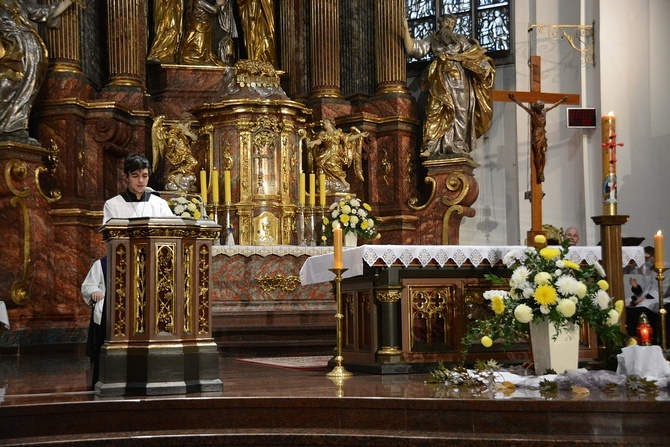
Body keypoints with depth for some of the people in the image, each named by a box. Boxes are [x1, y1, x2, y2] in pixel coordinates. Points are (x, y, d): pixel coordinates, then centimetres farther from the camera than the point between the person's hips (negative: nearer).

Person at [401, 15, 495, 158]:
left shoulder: (460, 39, 20)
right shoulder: (431, 40, 21)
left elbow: (474, 54, 8)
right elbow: (413, 49, 8)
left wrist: (484, 65, -10)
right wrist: (406, 30, 0)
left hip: (458, 78, 1)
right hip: (440, 81, -1)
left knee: (459, 111, -7)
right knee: (436, 111, -13)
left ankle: (458, 146, -8)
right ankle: (431, 147, -21)